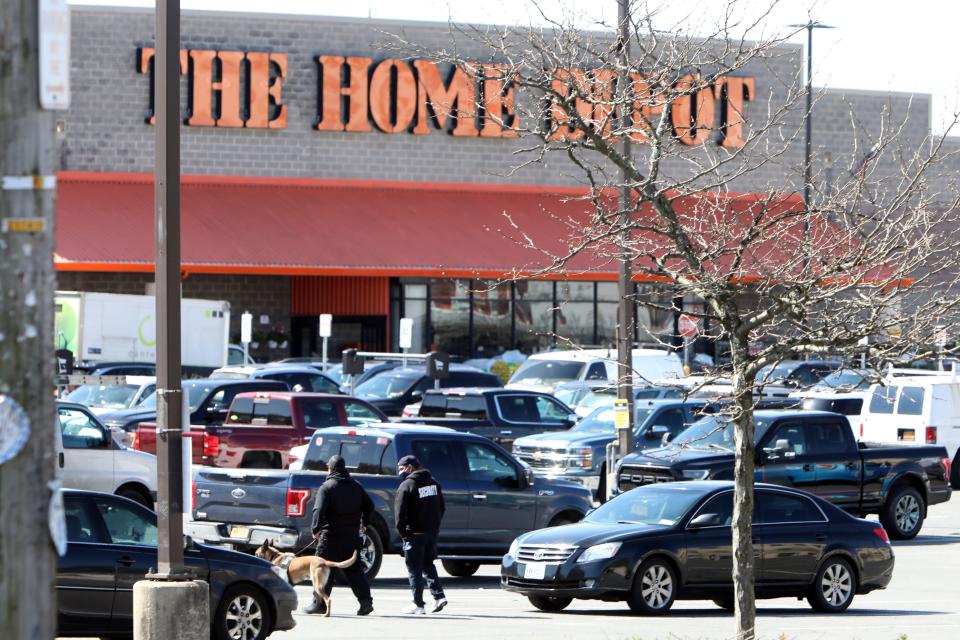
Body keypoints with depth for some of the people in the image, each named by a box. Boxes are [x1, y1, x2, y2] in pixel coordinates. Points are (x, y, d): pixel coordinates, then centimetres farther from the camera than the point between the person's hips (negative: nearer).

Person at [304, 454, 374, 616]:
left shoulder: (327, 487, -8)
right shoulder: (356, 486, 10)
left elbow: (319, 510, -18)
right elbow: (369, 506, 15)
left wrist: (316, 529, -14)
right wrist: (364, 523, 27)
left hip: (331, 536, -5)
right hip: (352, 536, 5)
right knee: (354, 569, 10)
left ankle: (319, 604, 5)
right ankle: (365, 601, 1)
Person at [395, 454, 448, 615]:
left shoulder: (407, 485, -12)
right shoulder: (433, 483, 10)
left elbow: (400, 512, -15)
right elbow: (441, 507, 14)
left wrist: (402, 531, -7)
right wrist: (435, 525, 17)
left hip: (415, 533, -7)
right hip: (432, 532, 7)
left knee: (414, 568, 1)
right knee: (428, 564, 19)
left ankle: (418, 604, 0)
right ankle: (439, 596, 5)